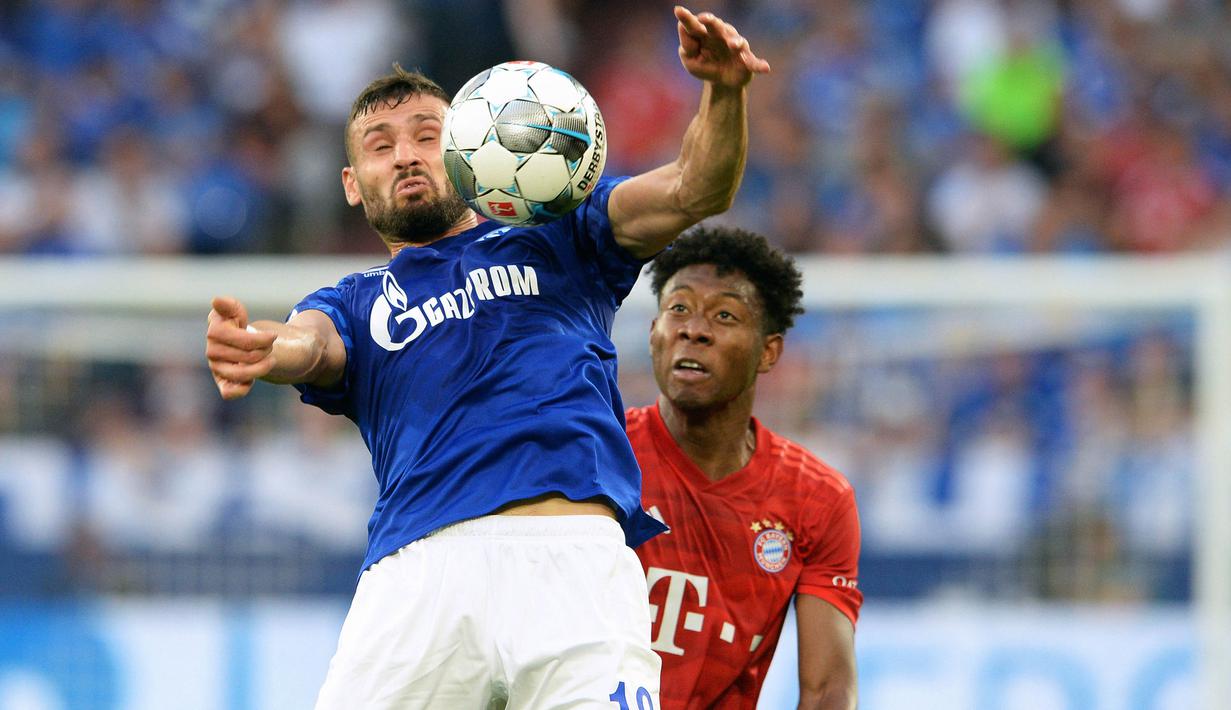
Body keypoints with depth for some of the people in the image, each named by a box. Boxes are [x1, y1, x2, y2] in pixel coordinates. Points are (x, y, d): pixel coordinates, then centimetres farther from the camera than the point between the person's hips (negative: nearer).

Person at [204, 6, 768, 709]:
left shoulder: (553, 240, 26)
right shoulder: (354, 303, 27)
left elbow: (692, 191, 13)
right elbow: (308, 343, 2)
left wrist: (725, 91, -8)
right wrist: (257, 348, -23)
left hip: (570, 549, -1)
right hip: (414, 569, 1)